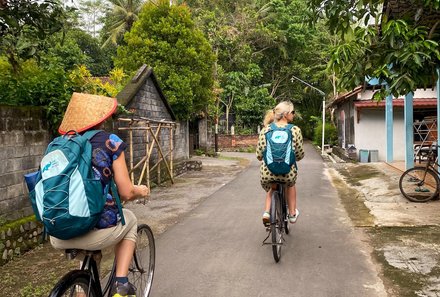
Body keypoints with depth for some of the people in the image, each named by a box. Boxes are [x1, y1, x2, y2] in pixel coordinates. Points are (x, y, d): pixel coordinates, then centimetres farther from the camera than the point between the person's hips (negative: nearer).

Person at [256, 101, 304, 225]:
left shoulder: (265, 130, 2)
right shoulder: (295, 130, -3)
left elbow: (259, 155, 1)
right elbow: (300, 155, 2)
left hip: (267, 173, 1)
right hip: (287, 173, -1)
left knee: (271, 187, 36)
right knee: (290, 183, 37)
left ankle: (267, 212, 17)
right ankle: (292, 214, 41)